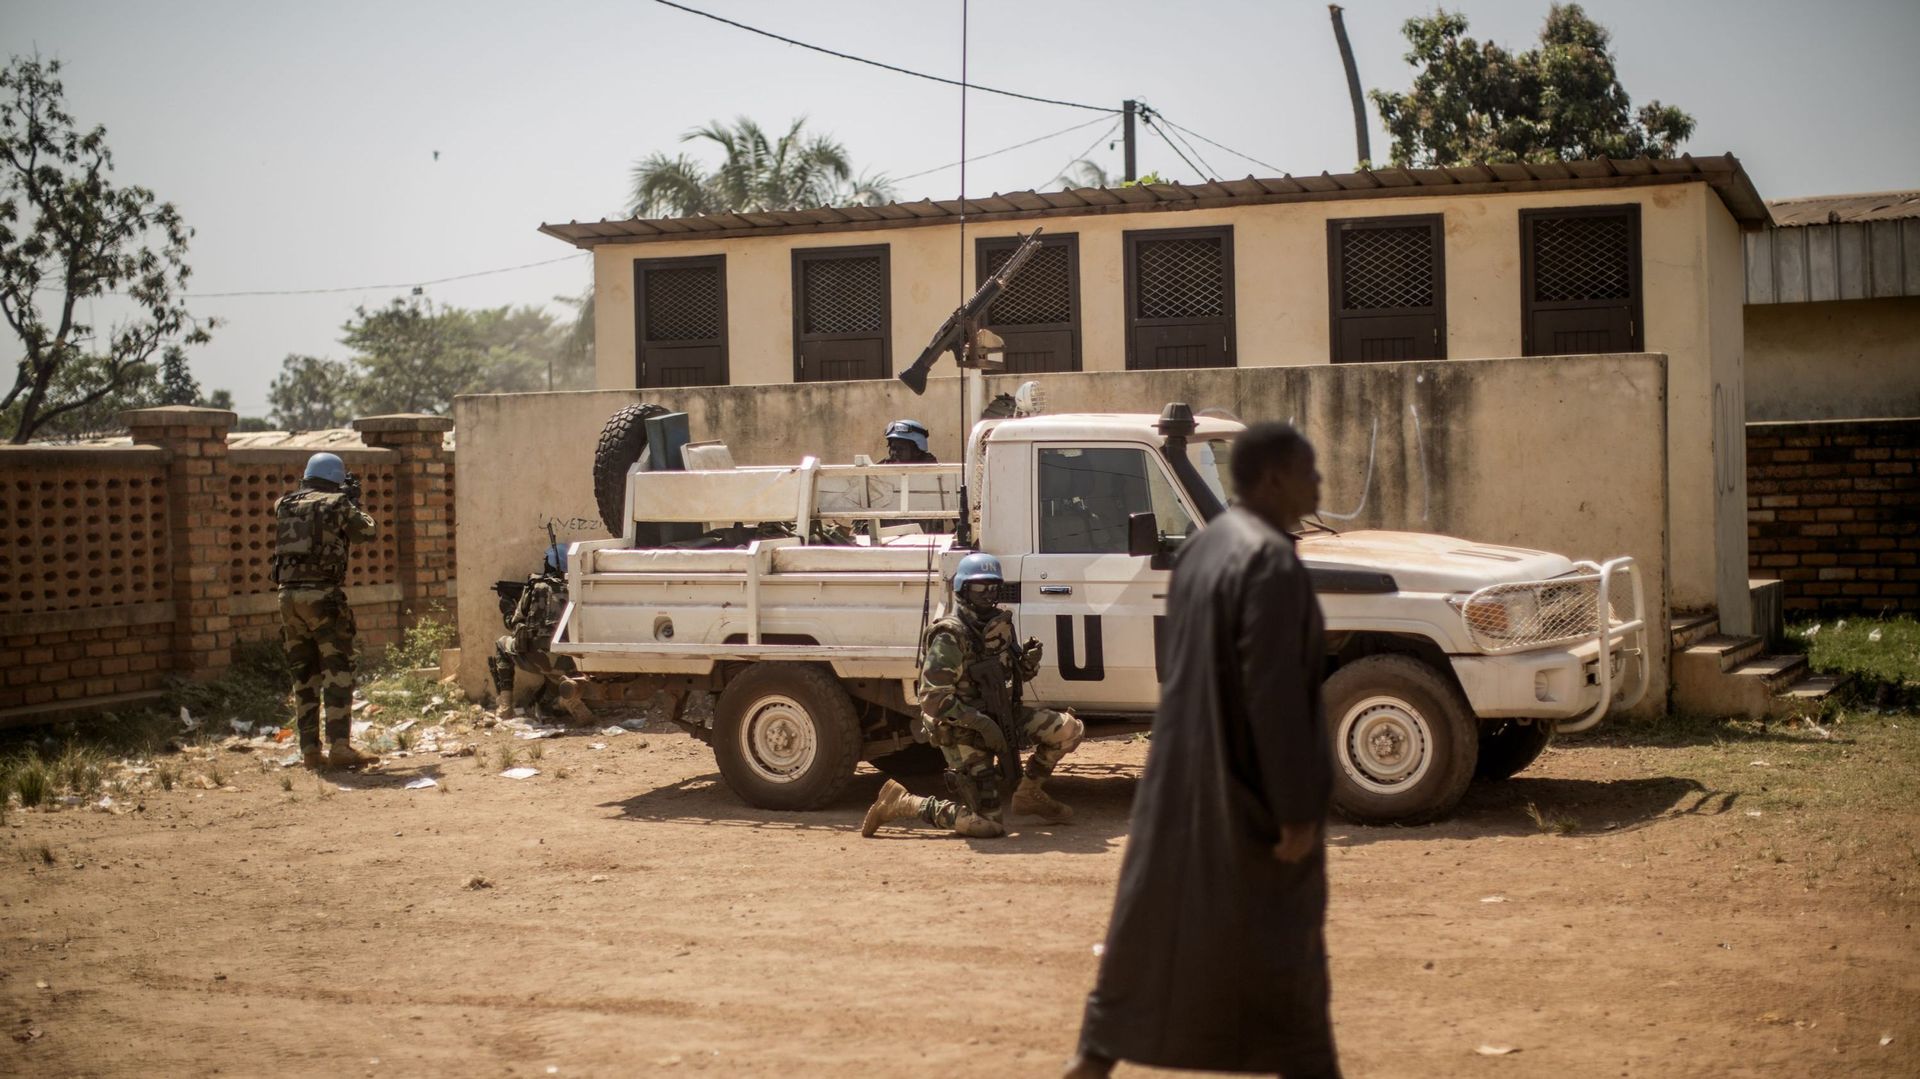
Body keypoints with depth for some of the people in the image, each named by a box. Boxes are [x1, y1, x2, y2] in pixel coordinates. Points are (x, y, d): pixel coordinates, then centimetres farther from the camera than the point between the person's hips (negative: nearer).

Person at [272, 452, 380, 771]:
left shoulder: (284, 506, 12)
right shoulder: (337, 505, -3)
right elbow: (369, 531, 9)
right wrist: (354, 502, 24)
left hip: (288, 595, 6)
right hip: (323, 595, -5)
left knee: (303, 675, 12)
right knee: (338, 670, -3)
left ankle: (310, 749, 12)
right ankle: (340, 746, -10)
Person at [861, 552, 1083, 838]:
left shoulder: (1000, 624, 4)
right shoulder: (950, 637, -20)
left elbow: (1018, 673, 15)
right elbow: (932, 697, -24)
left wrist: (1030, 660, -9)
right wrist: (980, 723, -28)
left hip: (998, 716, 7)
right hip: (963, 732, -7)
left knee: (1069, 729, -4)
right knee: (988, 825, -11)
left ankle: (1029, 794, 15)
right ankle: (901, 803, 3)